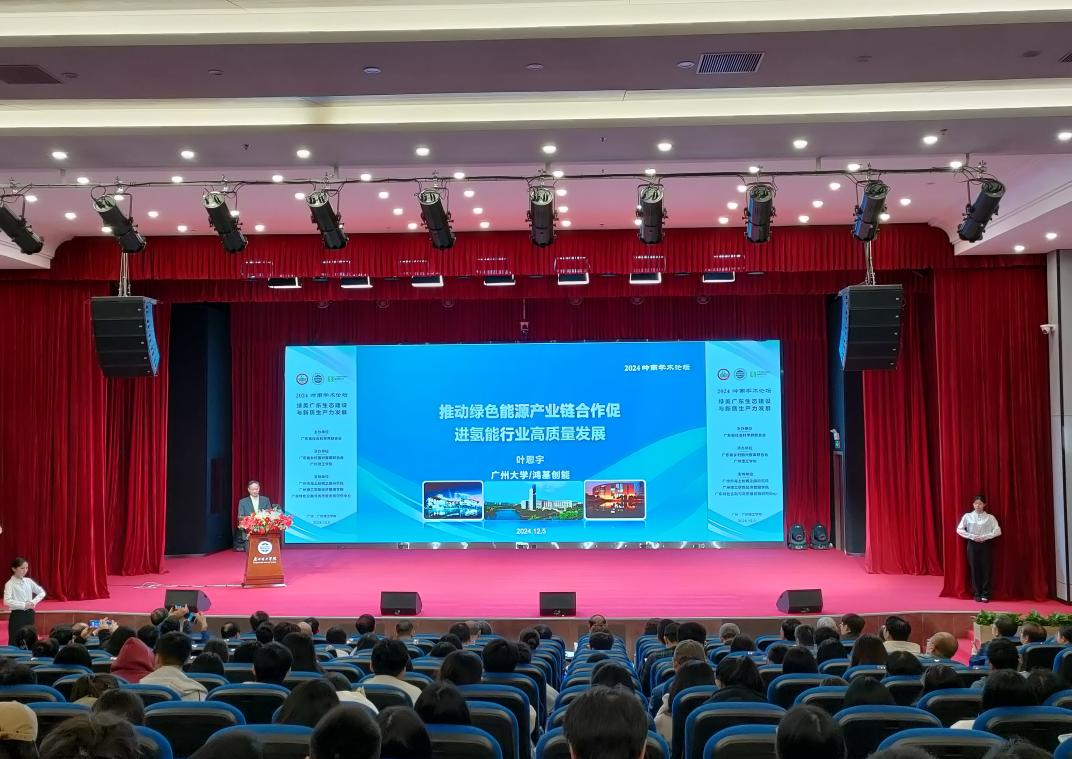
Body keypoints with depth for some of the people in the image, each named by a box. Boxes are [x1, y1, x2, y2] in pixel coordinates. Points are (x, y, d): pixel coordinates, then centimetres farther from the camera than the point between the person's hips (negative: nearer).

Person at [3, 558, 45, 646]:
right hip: (17, 615, -6)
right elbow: (7, 601, -23)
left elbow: (42, 592, 12)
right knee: (15, 642, -3)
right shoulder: (10, 584, -9)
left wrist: (34, 601, -4)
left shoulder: (28, 581, 7)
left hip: (29, 614, 6)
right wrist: (23, 605, -23)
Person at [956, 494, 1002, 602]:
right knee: (974, 569, 3)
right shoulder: (967, 516, 1)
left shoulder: (990, 517, 0)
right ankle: (977, 594, 13)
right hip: (972, 544, 0)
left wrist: (984, 537, -16)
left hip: (986, 545, 0)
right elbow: (959, 530, -3)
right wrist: (972, 536, -13)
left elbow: (998, 531, -6)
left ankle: (985, 594, 10)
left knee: (986, 569, 1)